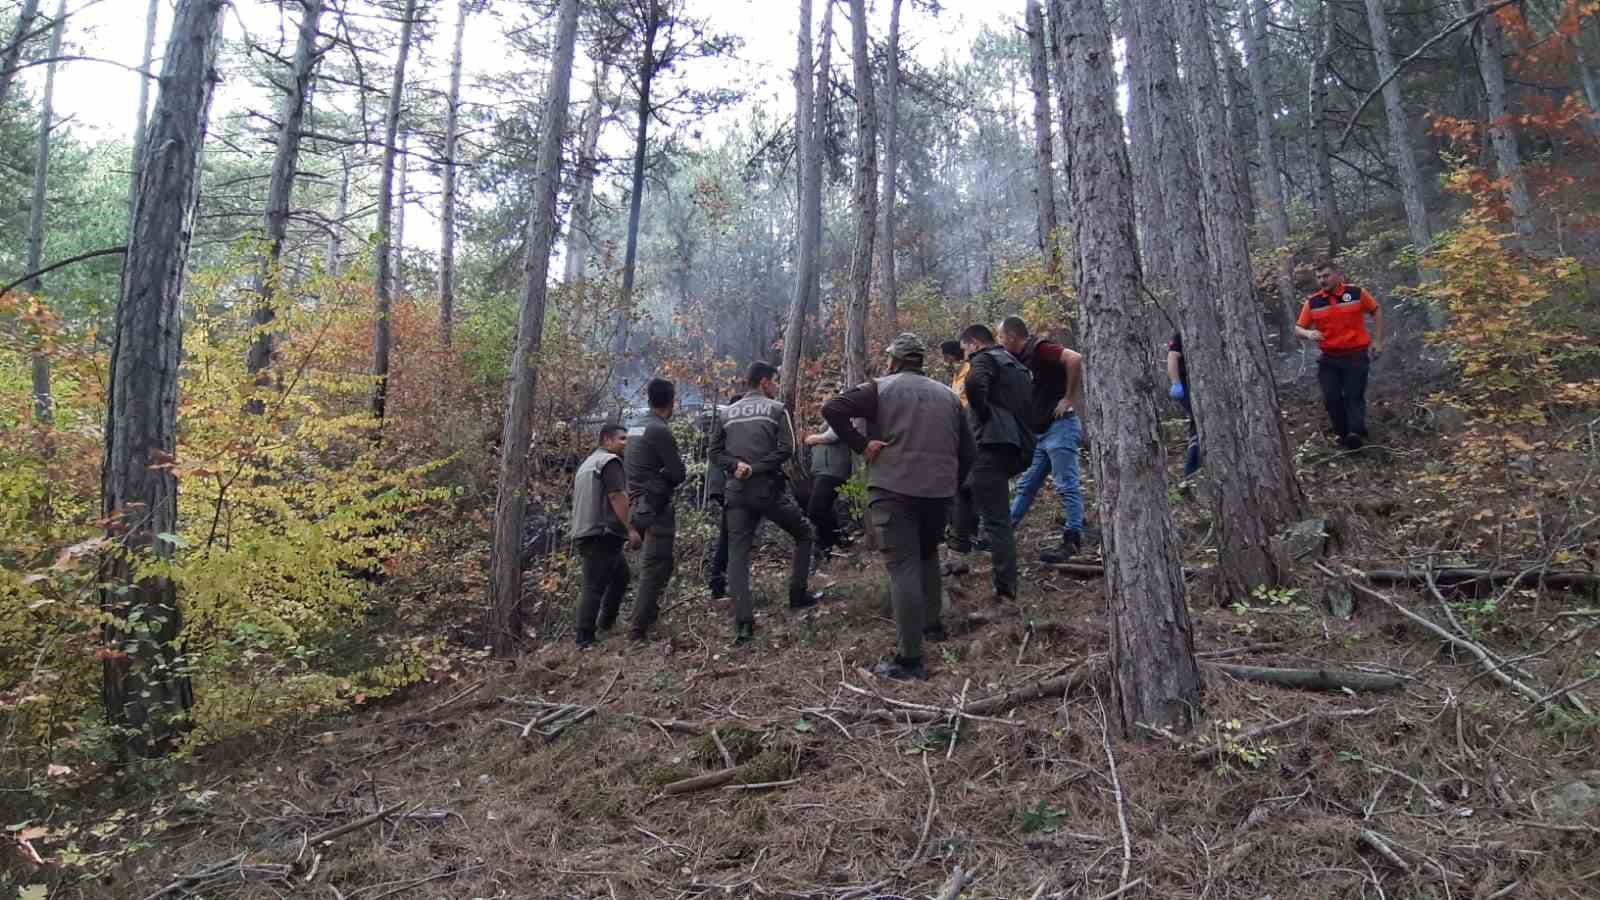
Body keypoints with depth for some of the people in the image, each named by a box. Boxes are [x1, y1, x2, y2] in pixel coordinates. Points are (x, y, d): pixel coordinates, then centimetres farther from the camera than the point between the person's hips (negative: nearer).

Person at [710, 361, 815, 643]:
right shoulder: (776, 409, 1)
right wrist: (757, 468, -11)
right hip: (769, 488, -4)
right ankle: (798, 595, 17)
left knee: (737, 554, 3)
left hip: (737, 492, 4)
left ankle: (743, 622, -5)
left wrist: (737, 465, -4)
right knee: (804, 534, 18)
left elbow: (715, 451, 9)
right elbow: (786, 449, -12)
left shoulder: (729, 413, 14)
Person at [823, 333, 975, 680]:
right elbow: (968, 450, 15)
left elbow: (832, 409, -12)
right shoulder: (948, 395, 15)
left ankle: (910, 658, -8)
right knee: (928, 555, 28)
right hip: (939, 492, 5)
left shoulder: (881, 388, 0)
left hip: (893, 489, -5)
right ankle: (933, 623, 35)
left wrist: (860, 444, -8)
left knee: (903, 567, -7)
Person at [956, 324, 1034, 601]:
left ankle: (1006, 591, -9)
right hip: (1017, 448, 9)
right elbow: (1028, 404, 28)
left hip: (993, 445, -9)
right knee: (965, 486, 26)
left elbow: (974, 383, -26)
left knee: (996, 520, -9)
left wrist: (983, 413, -12)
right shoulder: (1015, 365, 25)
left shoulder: (985, 359, -3)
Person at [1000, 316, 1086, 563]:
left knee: (1067, 486, -4)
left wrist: (1069, 398, -21)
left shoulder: (1040, 348, -13)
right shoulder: (1022, 358, 15)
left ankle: (1072, 541, 1)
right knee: (1025, 485, 13)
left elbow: (1074, 358, -28)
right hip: (1040, 432, 10)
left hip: (1060, 428, -10)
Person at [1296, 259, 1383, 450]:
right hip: (1329, 358, 2)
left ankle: (1357, 434, -12)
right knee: (1331, 397, -1)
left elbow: (1376, 311, 11)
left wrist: (1377, 340, 7)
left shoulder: (1356, 293, -4)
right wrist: (1308, 334, -21)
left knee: (1354, 396, -5)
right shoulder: (1312, 302, -1)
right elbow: (1298, 328, 3)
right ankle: (1341, 433, 14)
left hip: (1356, 355, -2)